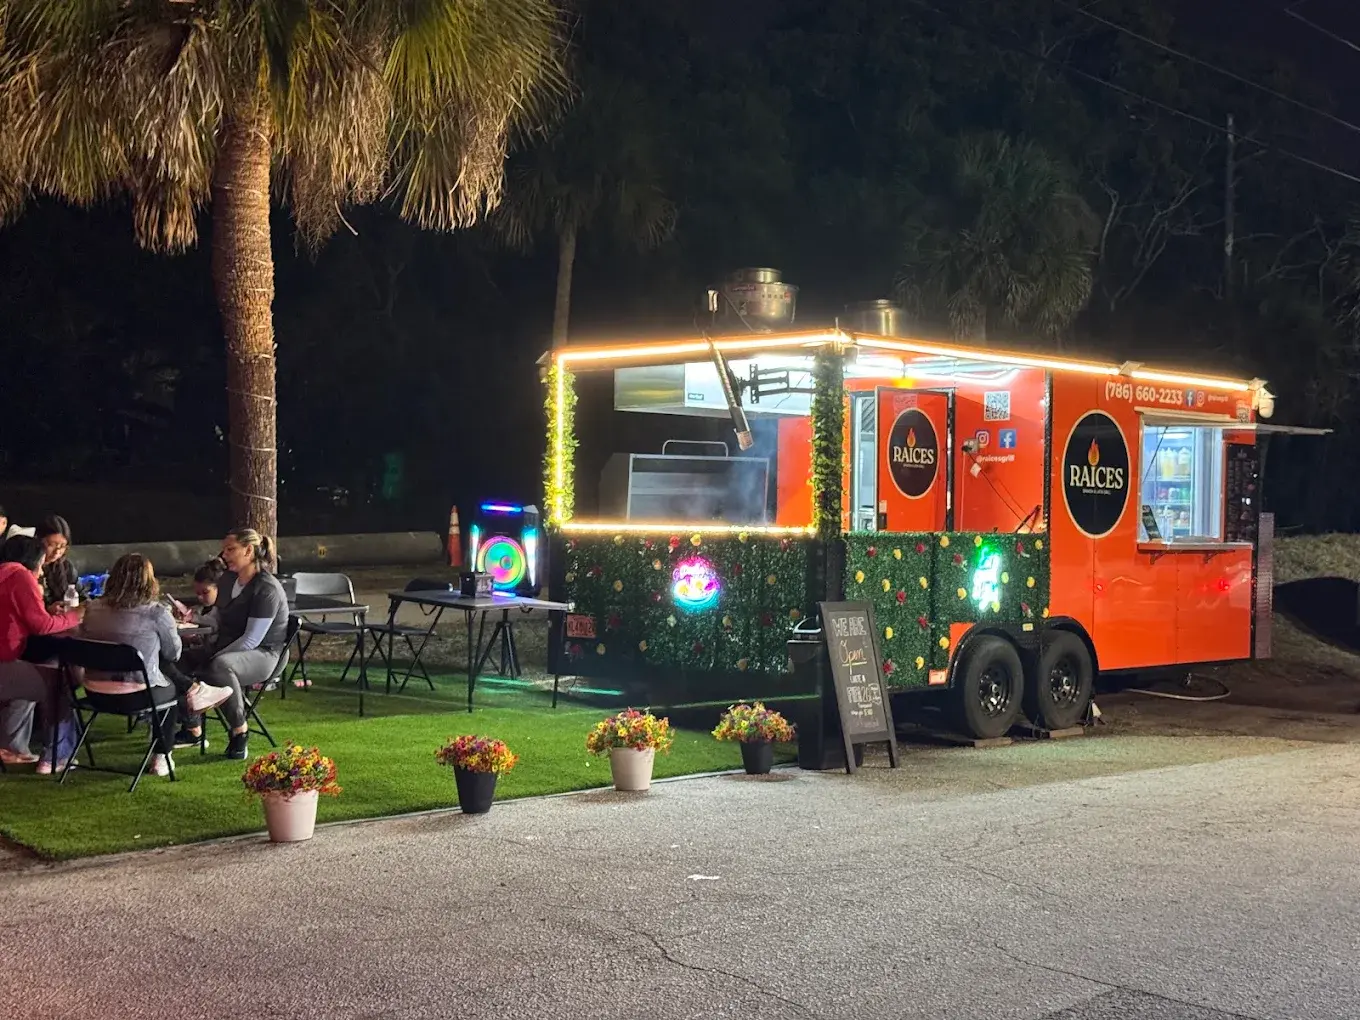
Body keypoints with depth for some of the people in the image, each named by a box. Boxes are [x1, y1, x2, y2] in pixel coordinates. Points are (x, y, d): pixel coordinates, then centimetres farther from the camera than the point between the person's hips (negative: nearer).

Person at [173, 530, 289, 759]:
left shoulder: (267, 589, -19)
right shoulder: (228, 579, 8)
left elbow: (251, 640, -22)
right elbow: (218, 619, 23)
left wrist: (212, 660, -21)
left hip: (262, 655, -8)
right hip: (226, 648, 9)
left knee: (219, 666, -38)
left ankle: (239, 730, -20)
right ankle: (193, 730, 1)